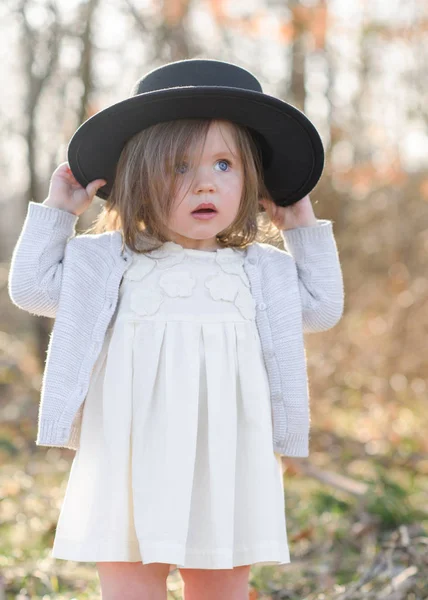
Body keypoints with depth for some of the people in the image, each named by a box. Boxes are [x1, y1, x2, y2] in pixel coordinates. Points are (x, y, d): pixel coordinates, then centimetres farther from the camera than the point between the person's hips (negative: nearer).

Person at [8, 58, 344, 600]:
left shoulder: (260, 270, 12)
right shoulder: (110, 262, 6)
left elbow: (323, 306, 20)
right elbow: (31, 286, 9)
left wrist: (306, 230, 17)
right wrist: (57, 212, 8)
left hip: (226, 464, 2)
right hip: (135, 462, -2)